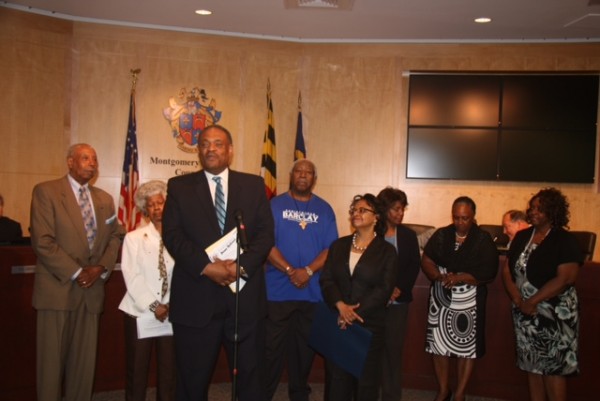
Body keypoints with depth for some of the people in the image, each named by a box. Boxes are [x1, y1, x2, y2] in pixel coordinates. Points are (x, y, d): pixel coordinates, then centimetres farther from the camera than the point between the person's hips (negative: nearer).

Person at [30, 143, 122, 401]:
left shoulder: (105, 199, 13)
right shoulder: (46, 191, -4)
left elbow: (115, 236, 14)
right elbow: (42, 242, -11)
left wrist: (101, 268, -4)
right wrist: (76, 272, -13)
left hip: (92, 289, 5)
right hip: (57, 288, -4)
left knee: (84, 360, 9)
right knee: (52, 359, 4)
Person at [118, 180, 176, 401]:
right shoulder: (134, 238, 4)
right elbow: (132, 276, -5)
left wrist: (170, 304, -12)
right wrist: (153, 305, -13)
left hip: (172, 313, 0)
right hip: (140, 312, 0)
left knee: (169, 371, 7)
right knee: (137, 371, 6)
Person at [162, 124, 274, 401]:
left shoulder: (254, 185, 9)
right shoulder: (179, 186, 7)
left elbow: (265, 232, 1)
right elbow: (172, 234, -3)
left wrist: (241, 265, -16)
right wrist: (206, 266, -17)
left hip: (245, 297, 1)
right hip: (195, 298, 0)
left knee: (251, 377, 9)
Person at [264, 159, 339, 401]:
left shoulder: (324, 209, 7)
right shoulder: (275, 205, 1)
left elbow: (331, 248, 0)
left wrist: (308, 271, -15)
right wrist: (291, 270, -17)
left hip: (313, 291, 2)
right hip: (278, 290, -2)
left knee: (305, 346, 14)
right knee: (272, 347, 3)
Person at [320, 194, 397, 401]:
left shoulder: (386, 250, 0)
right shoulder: (338, 245, 9)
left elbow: (384, 289, -9)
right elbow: (326, 279, 0)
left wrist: (355, 313, -15)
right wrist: (341, 306, -17)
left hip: (369, 323, -2)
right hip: (338, 321, 3)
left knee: (366, 377, 7)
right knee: (338, 375, 8)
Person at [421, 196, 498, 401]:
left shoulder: (483, 239, -4)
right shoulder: (441, 235, 3)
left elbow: (489, 272, -10)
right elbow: (425, 261, -1)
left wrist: (460, 277, -23)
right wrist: (441, 276, -20)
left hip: (469, 301, -2)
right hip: (440, 298, 2)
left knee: (467, 347, 4)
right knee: (438, 344, 7)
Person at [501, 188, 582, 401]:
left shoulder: (565, 241, -9)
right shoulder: (522, 236, 7)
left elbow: (565, 278, -19)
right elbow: (507, 270, 6)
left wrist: (532, 302, -17)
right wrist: (517, 300, -9)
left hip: (554, 313, -5)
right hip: (525, 312, 5)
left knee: (553, 367, -2)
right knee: (532, 364, 12)